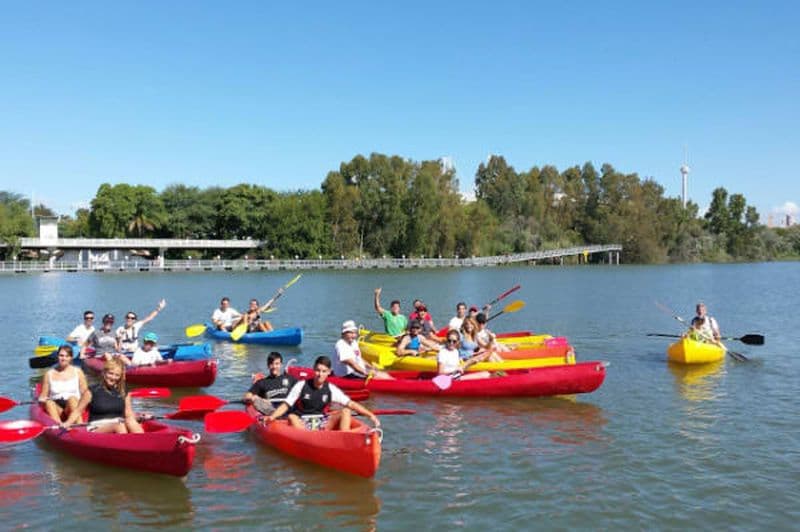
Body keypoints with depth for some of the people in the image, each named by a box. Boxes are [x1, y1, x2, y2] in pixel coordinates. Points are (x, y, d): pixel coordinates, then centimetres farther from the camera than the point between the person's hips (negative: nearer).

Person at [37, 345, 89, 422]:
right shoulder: (49, 374, 14)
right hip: (56, 406, 1)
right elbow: (43, 396, 15)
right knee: (49, 403, -33)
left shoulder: (77, 372, 12)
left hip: (74, 404, -1)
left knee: (72, 399, -34)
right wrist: (42, 400, -7)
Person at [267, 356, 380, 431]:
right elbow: (286, 405, -5)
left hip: (322, 424, 2)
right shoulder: (301, 386, -2)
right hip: (301, 423, -2)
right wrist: (272, 417, -22)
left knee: (345, 411, -16)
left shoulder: (331, 389, 3)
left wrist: (370, 415, -13)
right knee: (292, 417, -33)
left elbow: (351, 404, -3)